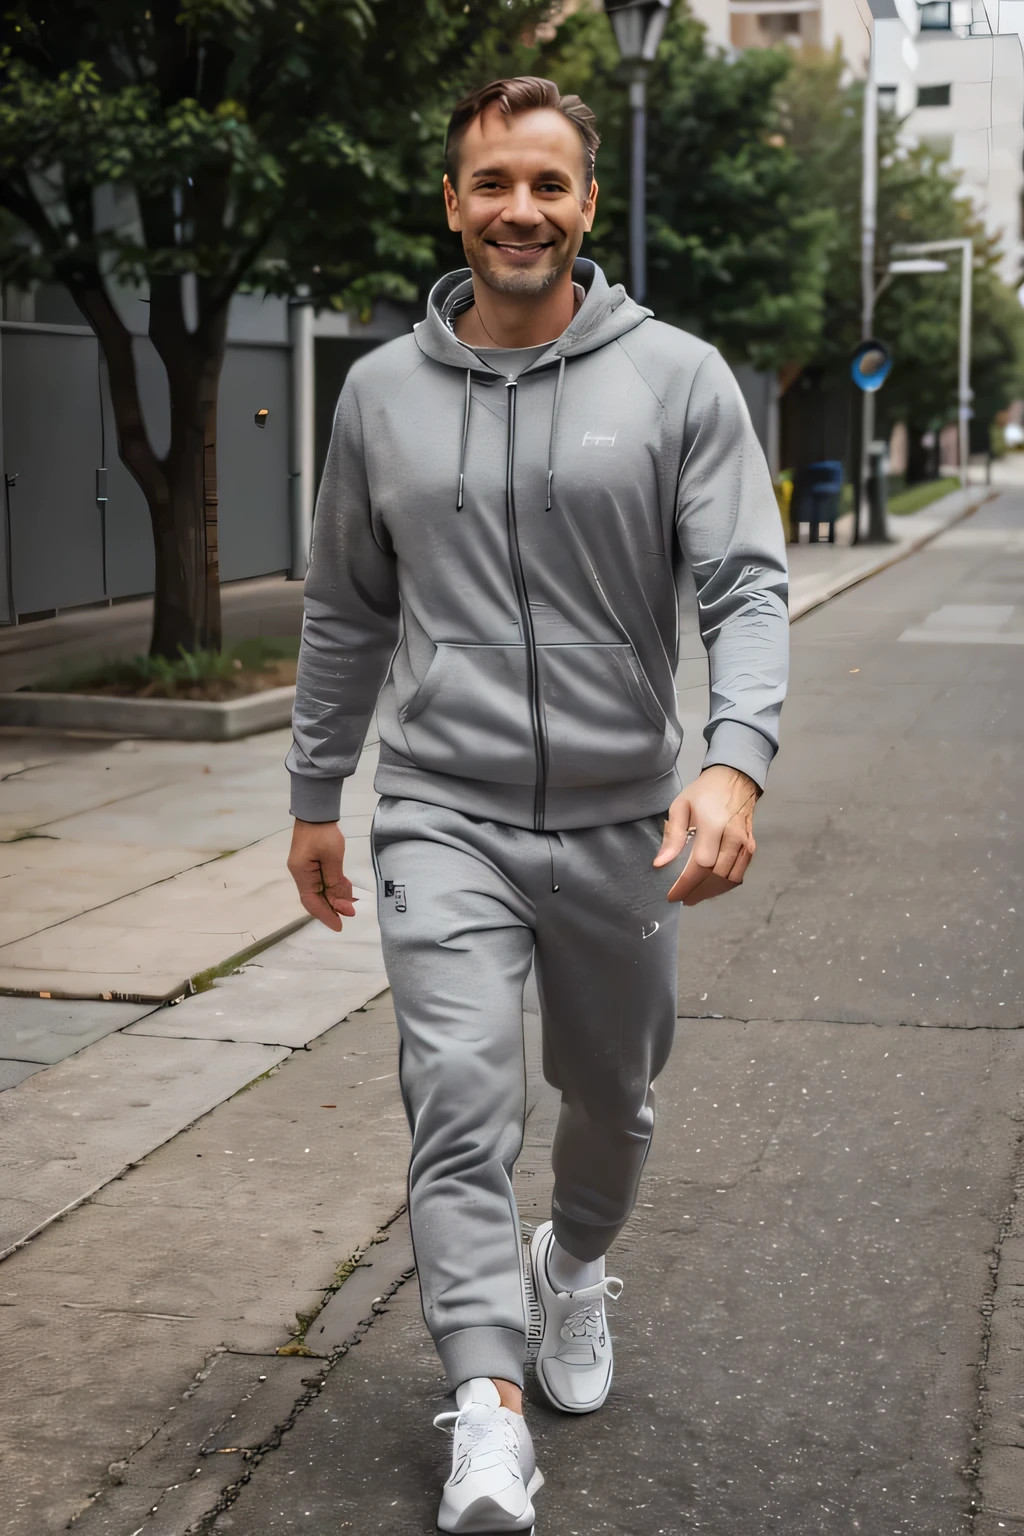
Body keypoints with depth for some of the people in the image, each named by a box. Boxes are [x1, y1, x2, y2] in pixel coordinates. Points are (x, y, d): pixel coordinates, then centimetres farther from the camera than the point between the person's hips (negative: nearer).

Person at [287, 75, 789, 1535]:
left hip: (623, 824, 0)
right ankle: (488, 1409, -12)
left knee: (611, 1103, 18)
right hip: (445, 817, 0)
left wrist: (737, 760, -28)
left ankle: (575, 1263, 47)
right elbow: (346, 613, 14)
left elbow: (748, 586, -11)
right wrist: (315, 796, 17)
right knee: (460, 1096, -15)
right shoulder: (382, 390, 4)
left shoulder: (679, 377, -4)